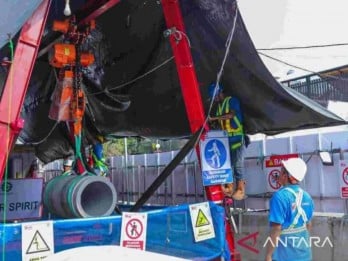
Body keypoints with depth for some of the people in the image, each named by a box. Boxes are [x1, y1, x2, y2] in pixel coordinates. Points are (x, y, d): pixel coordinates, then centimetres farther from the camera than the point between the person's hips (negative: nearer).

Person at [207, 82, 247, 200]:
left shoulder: (232, 101, -6)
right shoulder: (218, 106, 16)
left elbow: (231, 115, -22)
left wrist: (213, 118, -25)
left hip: (237, 137, -7)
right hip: (225, 138, 7)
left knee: (237, 164, -10)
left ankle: (240, 189, -7)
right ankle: (229, 188, 4)